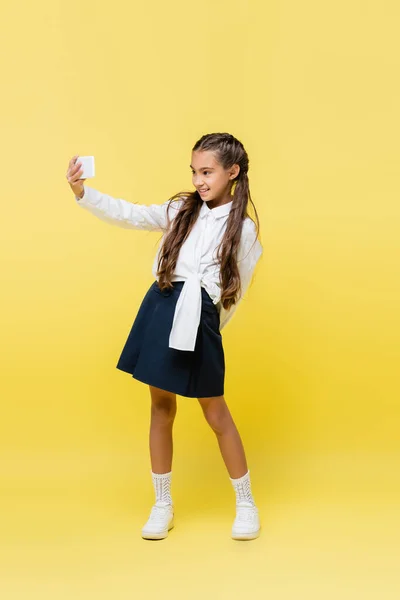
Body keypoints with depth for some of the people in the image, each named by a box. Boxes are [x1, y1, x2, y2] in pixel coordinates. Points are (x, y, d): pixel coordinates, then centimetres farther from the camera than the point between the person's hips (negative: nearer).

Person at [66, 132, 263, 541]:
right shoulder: (180, 210, 8)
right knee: (161, 408, 10)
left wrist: (206, 325, 6)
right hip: (159, 310, 4)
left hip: (200, 321, -3)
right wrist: (82, 193, -15)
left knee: (216, 414, 4)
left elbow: (236, 292, 5)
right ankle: (163, 504, 24)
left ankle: (246, 504, 22)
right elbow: (128, 215, -2)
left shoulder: (244, 229, 0)